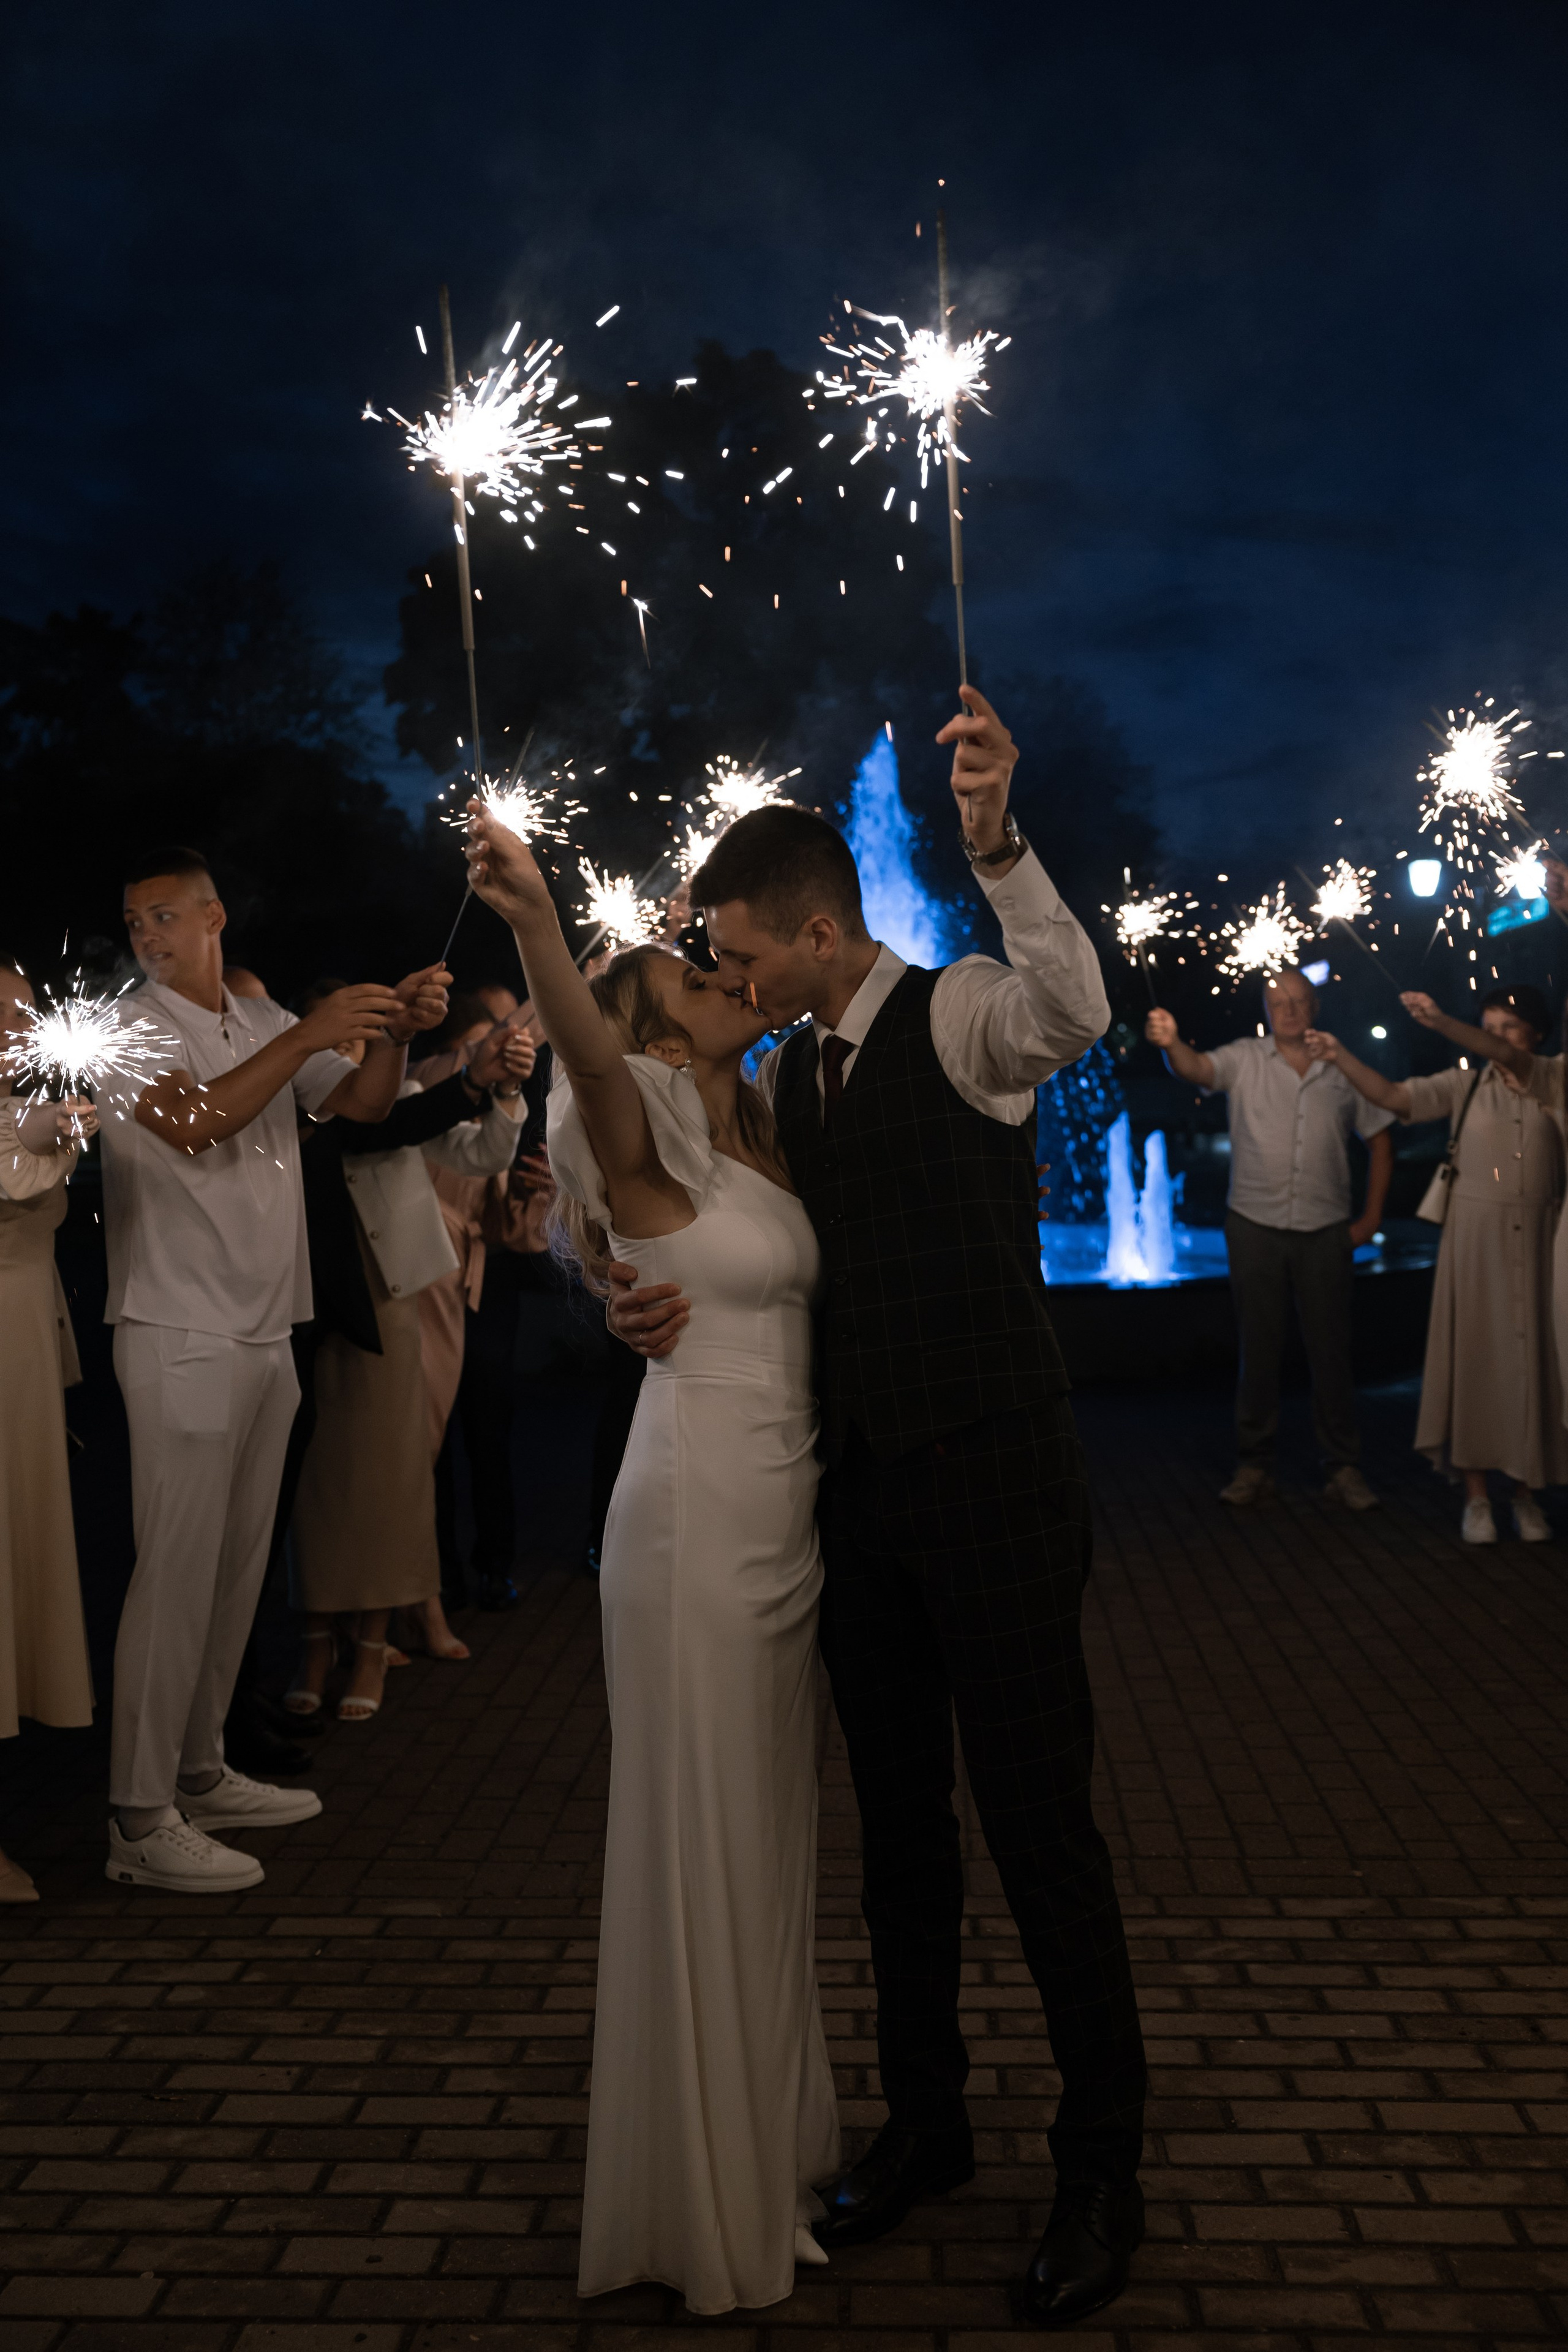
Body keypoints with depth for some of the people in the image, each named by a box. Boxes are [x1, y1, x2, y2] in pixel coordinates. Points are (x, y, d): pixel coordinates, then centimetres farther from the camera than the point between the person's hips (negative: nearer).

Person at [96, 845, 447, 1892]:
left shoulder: (265, 1022, 14)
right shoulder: (131, 1026, -7)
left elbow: (364, 1103, 11)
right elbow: (192, 1123, -24)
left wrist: (394, 1033, -8)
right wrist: (310, 1033, -26)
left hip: (266, 1334, 7)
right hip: (183, 1336, -7)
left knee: (237, 1568, 13)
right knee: (178, 1572, -7)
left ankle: (200, 1772, 25)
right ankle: (141, 1818, 1)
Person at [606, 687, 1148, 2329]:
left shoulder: (960, 1017, -10)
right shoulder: (783, 1078, 10)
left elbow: (1074, 1009, -33)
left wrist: (995, 840, -48)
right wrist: (655, 1300, -2)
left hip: (994, 1477, -7)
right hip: (862, 1486, 7)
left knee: (1039, 1823, 1)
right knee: (898, 1821, 17)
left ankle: (1101, 2165, 22)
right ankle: (924, 2120, 36)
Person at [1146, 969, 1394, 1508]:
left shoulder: (1344, 1070, 5)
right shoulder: (1245, 1059, 1)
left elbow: (1379, 1139, 12)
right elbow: (1197, 1068, -18)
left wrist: (1371, 1216, 6)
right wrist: (1170, 1044, -41)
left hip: (1325, 1230, 1)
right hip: (1255, 1226, -1)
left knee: (1330, 1349, 4)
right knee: (1258, 1348, 5)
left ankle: (1343, 1469, 13)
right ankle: (1254, 1465, 12)